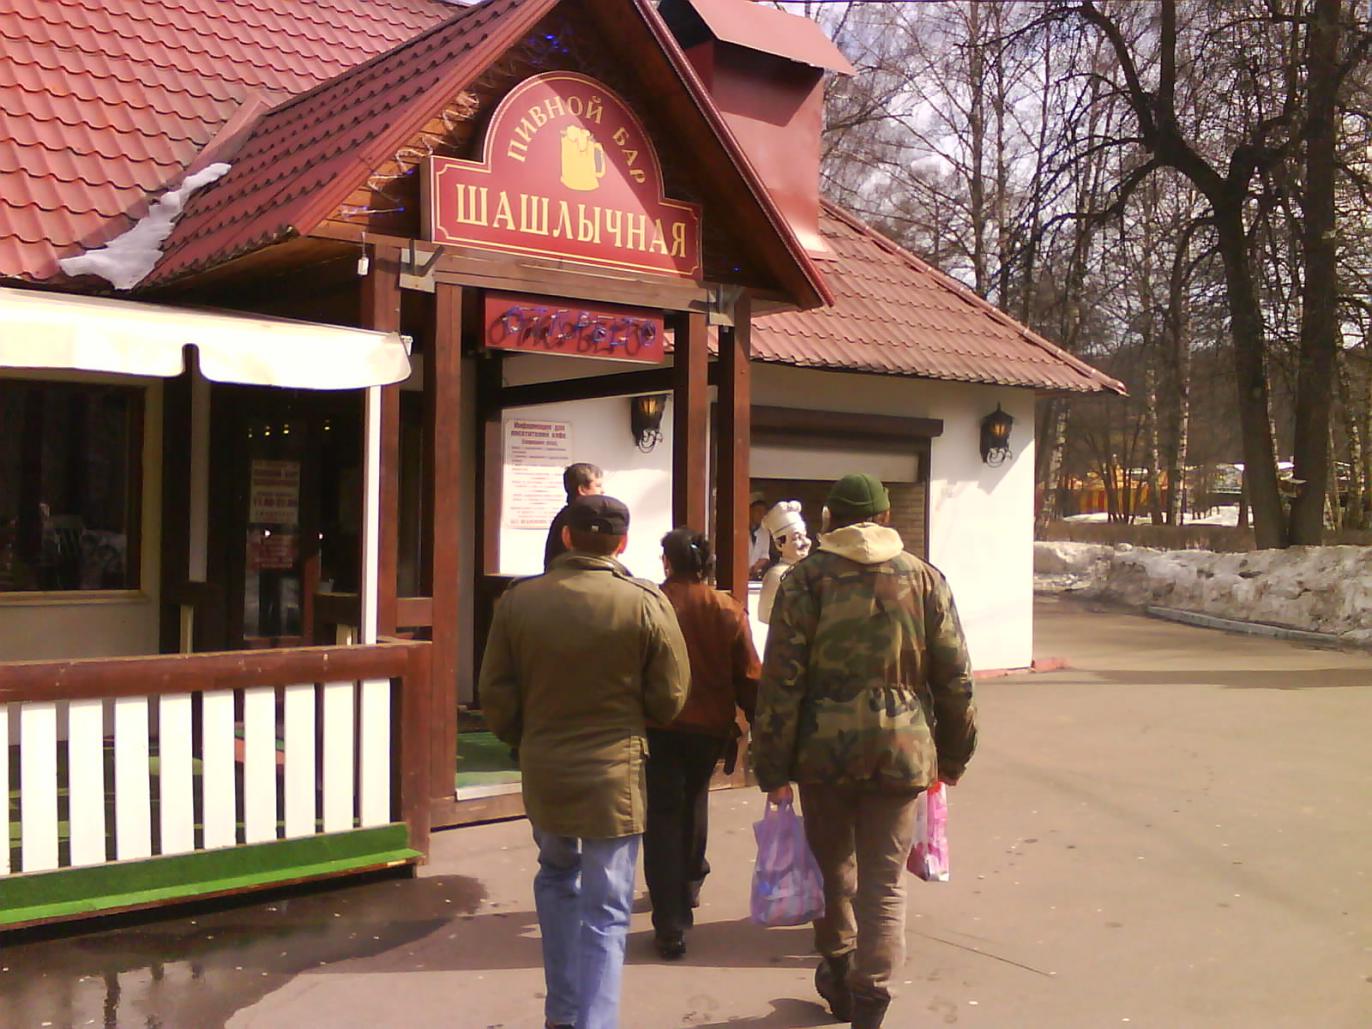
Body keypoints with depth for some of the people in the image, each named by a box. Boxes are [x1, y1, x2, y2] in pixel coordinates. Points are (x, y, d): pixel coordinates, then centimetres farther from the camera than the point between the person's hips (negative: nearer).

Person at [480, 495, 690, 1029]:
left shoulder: (518, 599, -6)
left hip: (542, 770, 4)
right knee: (606, 912, 6)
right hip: (614, 774, -3)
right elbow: (669, 699, -6)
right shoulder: (647, 603, -12)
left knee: (557, 877, 26)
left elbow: (496, 695, 0)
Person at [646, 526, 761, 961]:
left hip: (659, 726, -3)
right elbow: (748, 676, -1)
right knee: (693, 803, 26)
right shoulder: (729, 611, -3)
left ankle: (671, 926, -2)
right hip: (710, 727, 3)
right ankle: (688, 885, 43)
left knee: (663, 815, 2)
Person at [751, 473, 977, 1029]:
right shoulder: (925, 578, 3)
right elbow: (955, 679, 5)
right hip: (900, 750, 1)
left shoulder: (805, 577, -4)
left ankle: (839, 976, 36)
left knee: (832, 864, 19)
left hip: (825, 748, 0)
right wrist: (954, 754, 17)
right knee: (884, 881, 8)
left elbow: (781, 679, -8)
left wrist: (773, 766, -3)